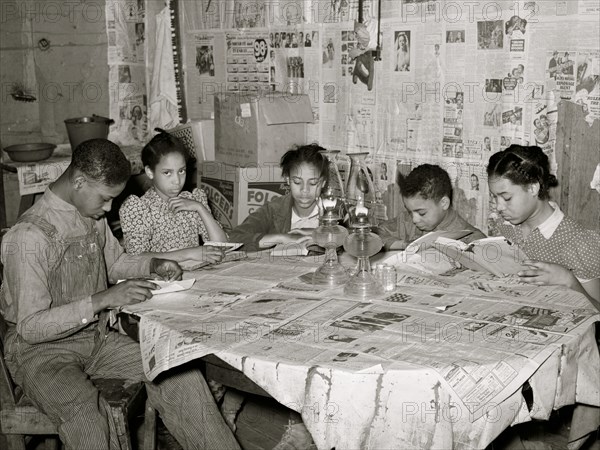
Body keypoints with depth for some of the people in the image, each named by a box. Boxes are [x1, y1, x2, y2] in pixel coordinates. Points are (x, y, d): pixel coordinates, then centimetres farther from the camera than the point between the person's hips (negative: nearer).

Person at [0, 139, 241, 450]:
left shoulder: (93, 215, 3)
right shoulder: (27, 236, -21)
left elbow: (114, 262, 23)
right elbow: (29, 326, -22)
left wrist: (153, 265, 3)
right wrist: (102, 300, -29)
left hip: (96, 337, 7)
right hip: (41, 350, -7)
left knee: (179, 374, -12)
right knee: (85, 414, -37)